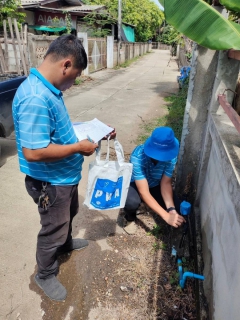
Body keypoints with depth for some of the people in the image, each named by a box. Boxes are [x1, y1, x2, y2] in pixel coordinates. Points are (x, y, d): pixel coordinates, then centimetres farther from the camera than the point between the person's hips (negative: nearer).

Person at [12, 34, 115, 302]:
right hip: (50, 182, -9)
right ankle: (45, 274, 39)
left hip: (65, 176, 9)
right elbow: (33, 152, -34)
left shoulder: (49, 89, 0)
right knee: (53, 229, 13)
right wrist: (78, 147, -23)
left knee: (67, 216, 31)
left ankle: (65, 243, 60)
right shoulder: (35, 98, -31)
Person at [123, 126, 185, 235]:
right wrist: (166, 216, -45)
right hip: (134, 183, -4)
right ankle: (130, 218, 1)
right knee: (132, 202, -37)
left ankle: (153, 203, 17)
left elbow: (166, 183, -19)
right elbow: (144, 192, -39)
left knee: (176, 208, -15)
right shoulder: (138, 156, -38)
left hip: (155, 184, 4)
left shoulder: (171, 156, -26)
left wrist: (171, 209, -34)